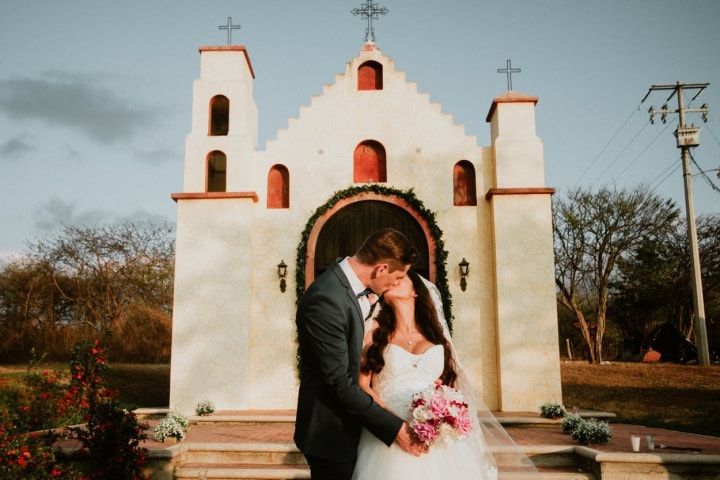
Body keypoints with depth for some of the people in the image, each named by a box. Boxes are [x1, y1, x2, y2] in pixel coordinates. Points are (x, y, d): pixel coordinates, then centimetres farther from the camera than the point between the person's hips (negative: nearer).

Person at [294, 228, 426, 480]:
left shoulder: (347, 280, 1)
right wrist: (394, 427, -21)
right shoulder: (327, 299, -28)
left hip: (350, 422, 9)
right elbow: (339, 382, -26)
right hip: (331, 432, -9)